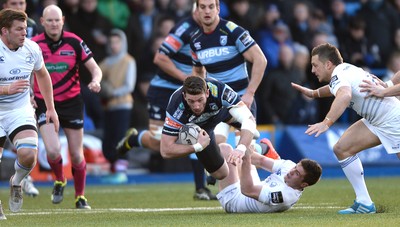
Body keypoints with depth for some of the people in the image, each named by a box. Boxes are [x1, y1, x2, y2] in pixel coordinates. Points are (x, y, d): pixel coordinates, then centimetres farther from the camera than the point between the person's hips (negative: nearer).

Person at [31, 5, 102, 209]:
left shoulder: (74, 42, -7)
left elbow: (95, 68, -2)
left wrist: (95, 81, -24)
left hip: (71, 102, 1)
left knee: (77, 156, 3)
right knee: (53, 151, -19)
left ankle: (80, 197, 25)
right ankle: (59, 181, 14)